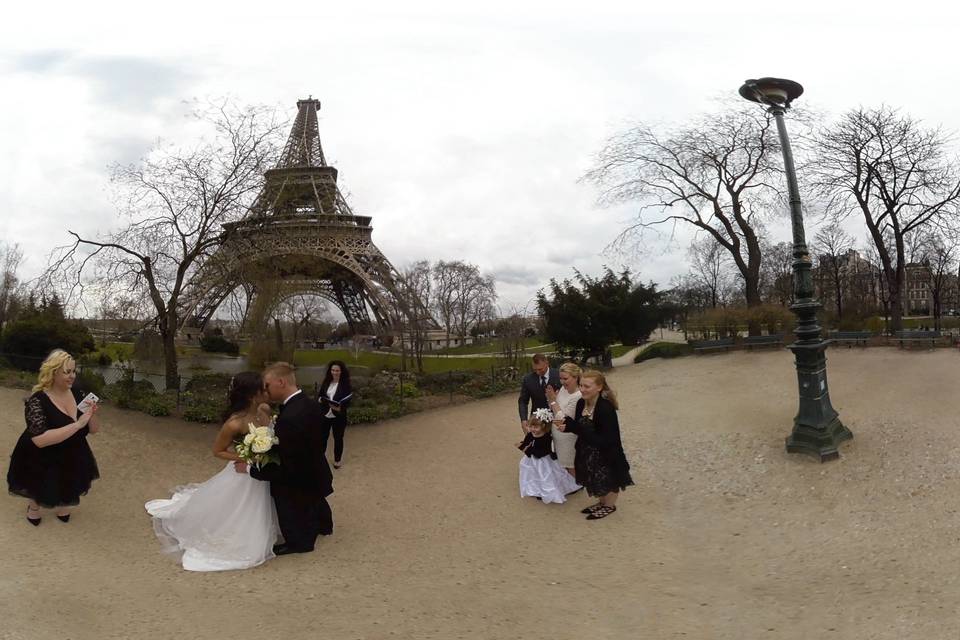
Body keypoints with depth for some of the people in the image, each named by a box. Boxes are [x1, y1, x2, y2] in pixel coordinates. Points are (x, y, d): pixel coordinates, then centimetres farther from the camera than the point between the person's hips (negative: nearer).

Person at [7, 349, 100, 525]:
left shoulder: (78, 394, -12)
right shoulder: (37, 401, -26)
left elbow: (93, 430, -6)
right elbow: (40, 440, -37)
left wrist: (91, 416, -28)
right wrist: (77, 424, -41)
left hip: (71, 458, 4)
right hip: (40, 461, -4)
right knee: (41, 493, 20)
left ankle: (60, 503, 54)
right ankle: (34, 505, 53)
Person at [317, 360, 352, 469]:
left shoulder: (345, 384, -11)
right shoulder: (326, 382, 1)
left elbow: (347, 401, -11)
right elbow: (320, 395, 8)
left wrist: (340, 408, -28)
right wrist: (320, 399, -14)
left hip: (338, 416, -3)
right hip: (325, 414, 3)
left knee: (338, 438, 12)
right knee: (323, 436, 12)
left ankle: (337, 460, 29)